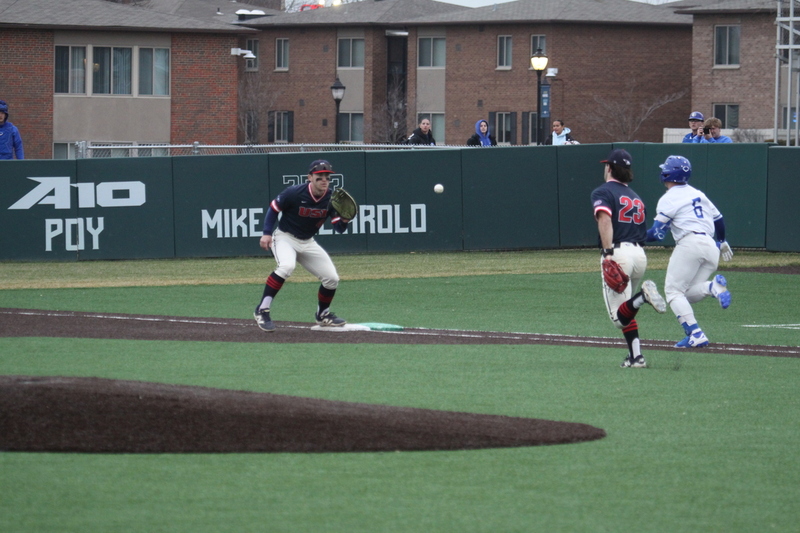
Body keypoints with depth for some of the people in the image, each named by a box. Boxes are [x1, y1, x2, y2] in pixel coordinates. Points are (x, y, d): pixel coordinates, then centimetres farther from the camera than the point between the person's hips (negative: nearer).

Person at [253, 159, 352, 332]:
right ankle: (262, 310, -27)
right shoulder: (294, 193, -22)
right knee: (286, 266, -35)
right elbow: (274, 208, -7)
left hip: (308, 242, 5)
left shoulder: (331, 198, -11)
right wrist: (267, 233, -14)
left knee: (332, 278, 0)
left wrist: (344, 219, -32)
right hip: (284, 238, -5)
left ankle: (323, 315, 28)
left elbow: (339, 229, -10)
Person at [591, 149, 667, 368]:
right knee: (625, 310, 22)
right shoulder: (635, 196, 22)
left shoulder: (603, 192, 1)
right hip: (640, 254, 7)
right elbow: (642, 232, 19)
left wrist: (608, 252, -25)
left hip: (618, 252, -7)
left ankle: (643, 296, -35)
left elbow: (605, 220, -18)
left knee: (620, 316, -7)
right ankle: (635, 356, 9)